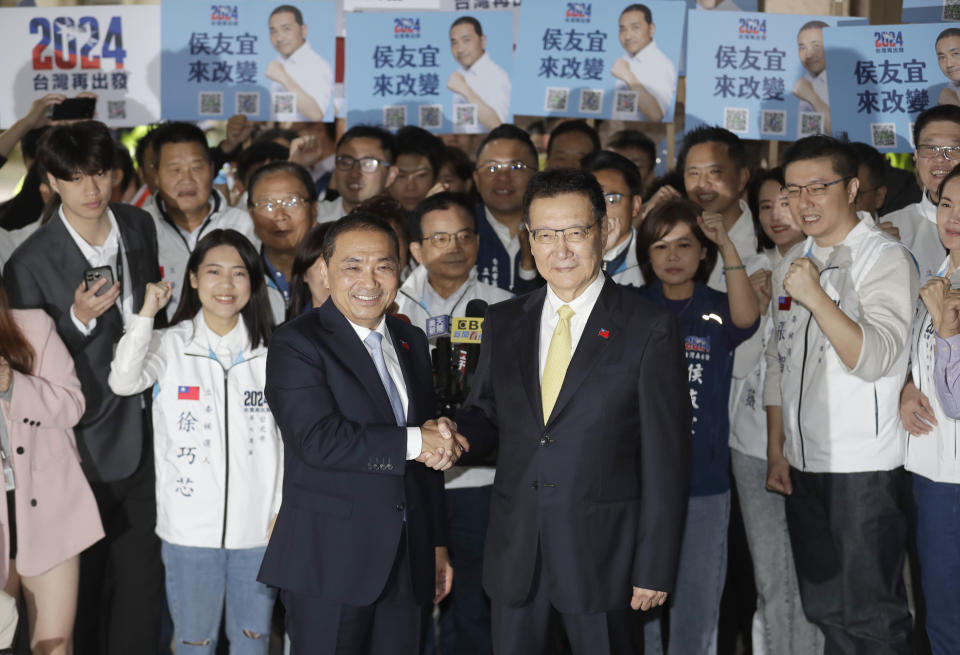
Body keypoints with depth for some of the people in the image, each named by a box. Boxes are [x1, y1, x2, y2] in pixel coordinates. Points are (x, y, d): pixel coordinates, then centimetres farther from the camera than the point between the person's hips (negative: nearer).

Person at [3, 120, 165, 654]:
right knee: (84, 581, 9)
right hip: (85, 445, -5)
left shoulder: (140, 227, 1)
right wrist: (78, 318, -27)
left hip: (142, 429, 5)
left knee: (143, 575, 12)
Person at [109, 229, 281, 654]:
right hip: (190, 525, -1)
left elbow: (288, 434, 5)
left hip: (257, 526, 1)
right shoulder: (170, 344, 0)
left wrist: (283, 508, 1)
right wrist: (147, 313, -17)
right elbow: (123, 381, -19)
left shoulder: (269, 352, 3)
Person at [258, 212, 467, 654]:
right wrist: (413, 441, -15)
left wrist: (437, 543, 18)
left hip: (405, 562, 6)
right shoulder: (296, 343, -8)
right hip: (329, 562, -6)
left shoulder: (411, 341, 14)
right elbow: (319, 439, -22)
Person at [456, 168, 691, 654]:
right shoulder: (502, 323, 7)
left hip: (600, 551, -3)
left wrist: (656, 568, -8)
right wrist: (461, 437, -9)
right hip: (514, 550, 4)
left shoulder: (649, 328, -6)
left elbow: (667, 458, -6)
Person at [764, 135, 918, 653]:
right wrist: (776, 451, 13)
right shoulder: (792, 263, 13)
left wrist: (817, 298, -28)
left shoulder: (886, 257, -8)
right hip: (803, 464, 6)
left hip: (863, 467, -6)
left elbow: (874, 359, -19)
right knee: (823, 609, 13)